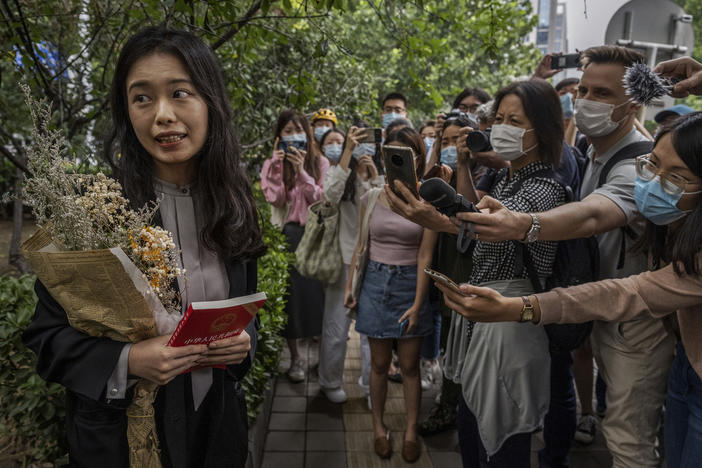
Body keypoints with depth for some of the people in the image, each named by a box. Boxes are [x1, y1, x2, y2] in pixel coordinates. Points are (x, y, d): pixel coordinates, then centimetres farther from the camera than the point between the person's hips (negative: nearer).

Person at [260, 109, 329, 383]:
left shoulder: (320, 163, 5)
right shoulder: (272, 164, 7)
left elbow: (322, 199, -7)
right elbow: (275, 200, -6)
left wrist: (302, 171, -16)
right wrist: (277, 168, -15)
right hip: (286, 235, 0)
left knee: (316, 288, -1)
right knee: (290, 292, -2)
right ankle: (295, 357, 9)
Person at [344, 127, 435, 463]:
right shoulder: (371, 199, 1)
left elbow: (425, 256, -8)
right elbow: (360, 247, 8)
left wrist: (417, 304, -11)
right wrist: (350, 287, 4)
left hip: (410, 284, -1)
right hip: (376, 282, 2)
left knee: (410, 365, 7)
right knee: (380, 363, 10)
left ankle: (410, 432, 23)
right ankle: (379, 427, 27)